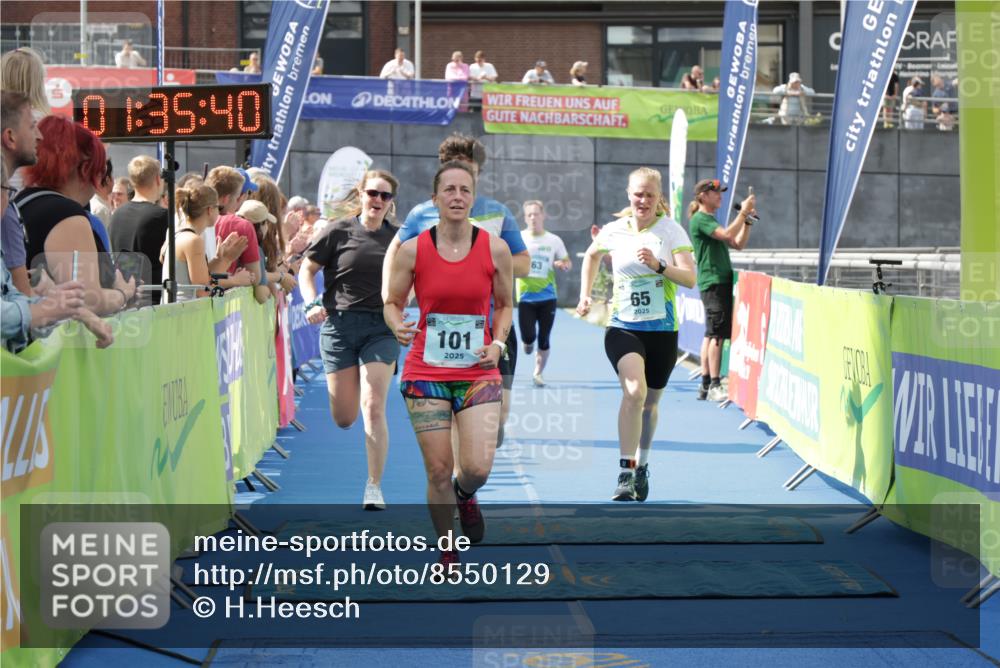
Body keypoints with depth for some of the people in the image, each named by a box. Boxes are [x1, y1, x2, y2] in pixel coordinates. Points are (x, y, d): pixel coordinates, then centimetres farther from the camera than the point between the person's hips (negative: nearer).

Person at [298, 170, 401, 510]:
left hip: (381, 328, 0)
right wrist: (313, 303, -9)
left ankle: (374, 487, -6)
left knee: (373, 408, -12)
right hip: (339, 325, 0)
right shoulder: (340, 232, 0)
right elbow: (306, 269, 6)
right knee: (344, 418, 3)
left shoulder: (397, 237, 6)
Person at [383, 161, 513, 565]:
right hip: (426, 374, 0)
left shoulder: (495, 249, -1)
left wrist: (498, 342, -5)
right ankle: (447, 552, 21)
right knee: (438, 471, 0)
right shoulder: (412, 250, -4)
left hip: (478, 374, 0)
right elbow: (392, 303, 6)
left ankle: (466, 496, 27)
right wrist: (397, 326, -16)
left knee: (477, 468, -12)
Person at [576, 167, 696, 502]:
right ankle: (626, 472, -25)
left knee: (650, 402, 13)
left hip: (662, 330, 1)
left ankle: (641, 467, 38)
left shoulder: (671, 230, -4)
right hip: (622, 327, -1)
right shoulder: (614, 230, 2)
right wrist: (585, 295, 17)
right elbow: (591, 255, 25)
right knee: (634, 390, -26)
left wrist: (658, 265, -27)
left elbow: (690, 278, -12)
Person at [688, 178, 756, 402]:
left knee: (711, 334, 9)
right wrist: (743, 212, -15)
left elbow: (738, 244, 19)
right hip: (714, 282, -10)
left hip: (720, 281, 10)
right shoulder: (701, 219, -8)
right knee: (717, 334, -12)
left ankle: (705, 385, 10)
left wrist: (747, 221, 8)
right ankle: (714, 386, -14)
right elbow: (727, 234, -23)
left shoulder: (710, 220, 22)